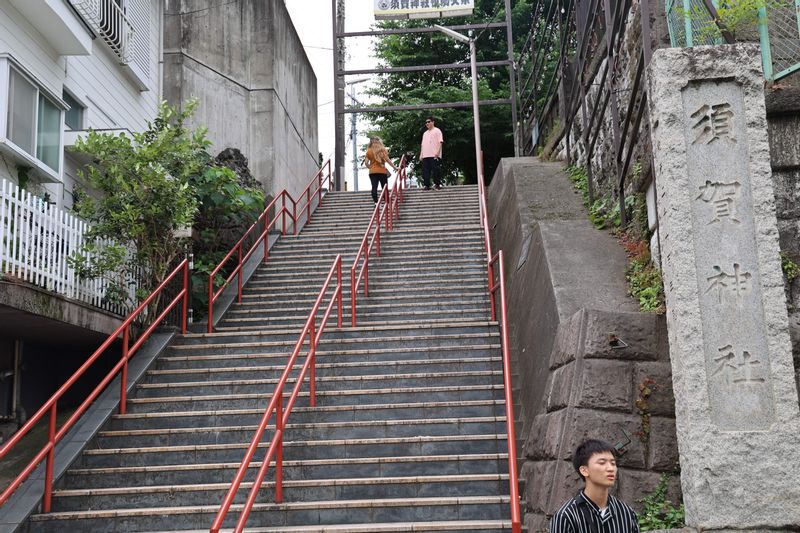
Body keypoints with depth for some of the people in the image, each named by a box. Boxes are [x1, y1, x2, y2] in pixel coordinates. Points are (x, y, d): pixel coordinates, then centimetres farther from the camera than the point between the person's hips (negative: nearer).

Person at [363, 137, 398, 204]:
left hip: (372, 172, 1)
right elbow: (387, 159, -6)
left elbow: (366, 163, 1)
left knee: (374, 188, -5)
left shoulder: (369, 151, 6)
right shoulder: (383, 150, 2)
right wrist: (394, 167, -3)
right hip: (382, 171, -1)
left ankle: (376, 202, -15)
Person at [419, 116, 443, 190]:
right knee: (425, 171, 1)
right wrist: (421, 155, 14)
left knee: (436, 170, -7)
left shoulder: (437, 131, 4)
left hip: (434, 155, -6)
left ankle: (438, 185, -1)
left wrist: (437, 152, -17)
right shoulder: (425, 133, 25)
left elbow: (440, 142, -5)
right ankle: (427, 185, 5)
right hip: (425, 155, 6)